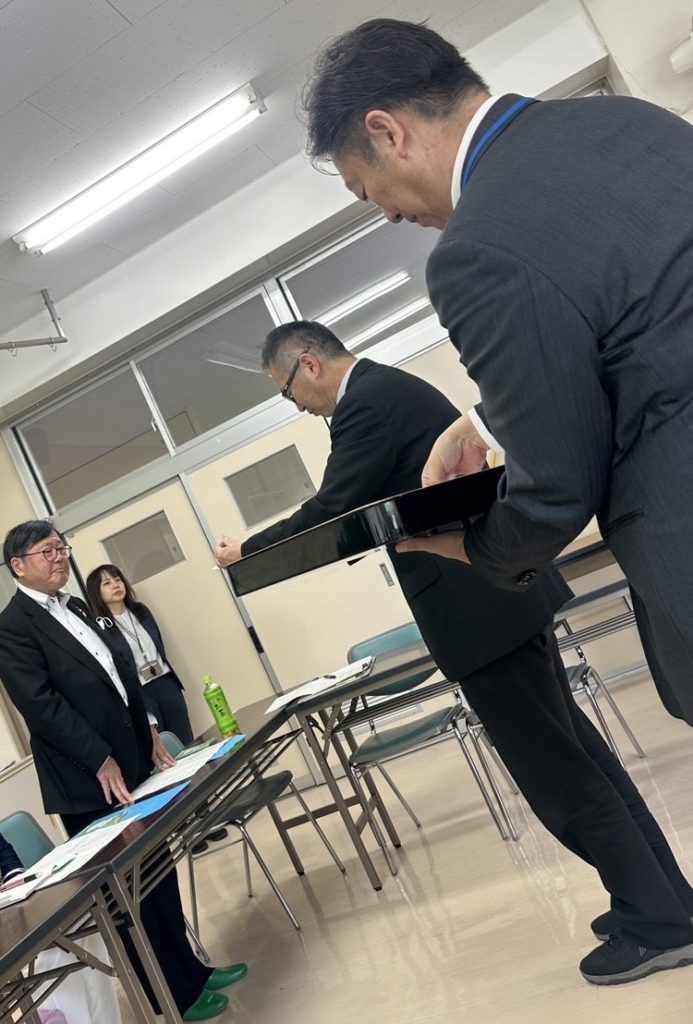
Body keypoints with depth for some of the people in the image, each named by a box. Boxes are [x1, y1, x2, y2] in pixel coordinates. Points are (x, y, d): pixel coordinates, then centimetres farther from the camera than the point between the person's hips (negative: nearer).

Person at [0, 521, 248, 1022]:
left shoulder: (75, 606, 12)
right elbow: (42, 705, -20)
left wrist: (148, 731, 11)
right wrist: (101, 761, -20)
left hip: (130, 763, 8)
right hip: (88, 783, -8)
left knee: (159, 874, 19)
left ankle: (190, 969, 35)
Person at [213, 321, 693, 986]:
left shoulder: (364, 405, -14)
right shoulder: (391, 387, 18)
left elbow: (329, 512, -16)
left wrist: (246, 550, -2)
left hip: (479, 606, -11)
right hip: (506, 585, 11)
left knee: (555, 769, 1)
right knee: (570, 749, 16)